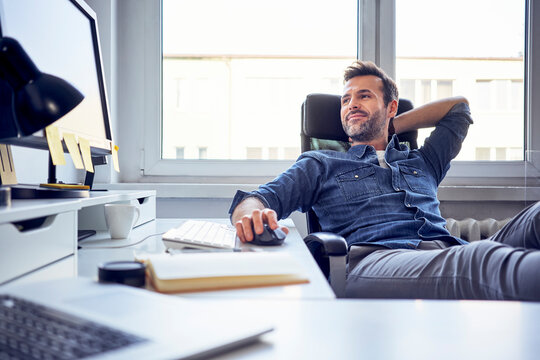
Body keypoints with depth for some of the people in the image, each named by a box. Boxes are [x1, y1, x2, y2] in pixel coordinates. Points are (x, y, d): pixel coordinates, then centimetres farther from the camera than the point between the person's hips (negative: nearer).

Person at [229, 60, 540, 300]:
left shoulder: (422, 163, 35)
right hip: (371, 260, -4)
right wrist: (253, 214, -16)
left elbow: (459, 106, 50)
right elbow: (257, 199, 12)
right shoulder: (320, 165, 26)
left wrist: (391, 127, 40)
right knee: (485, 257, -38)